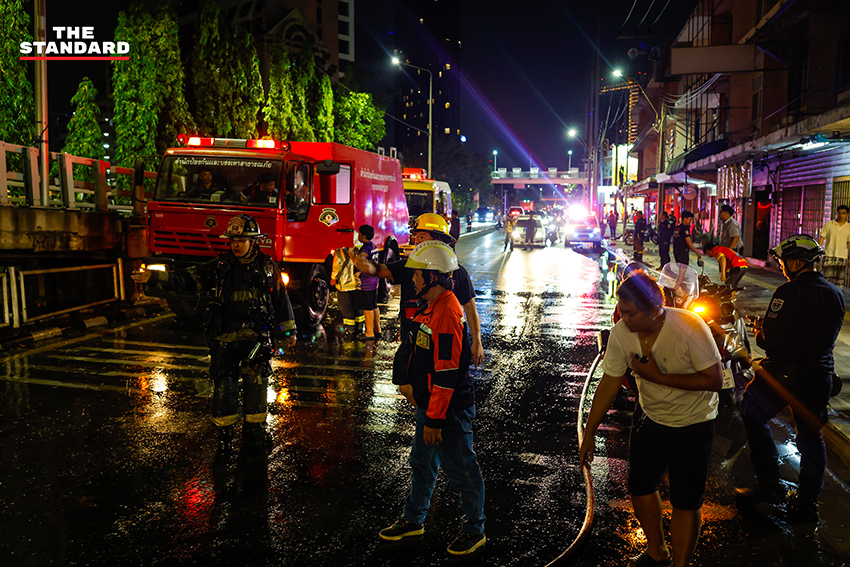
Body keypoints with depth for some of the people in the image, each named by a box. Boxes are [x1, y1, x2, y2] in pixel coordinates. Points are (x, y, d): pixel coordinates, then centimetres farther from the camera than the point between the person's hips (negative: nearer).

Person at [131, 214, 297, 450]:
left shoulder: (267, 267, 4)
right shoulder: (220, 265, 5)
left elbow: (281, 299, 10)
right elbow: (187, 279, 2)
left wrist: (289, 330, 12)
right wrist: (154, 277, -8)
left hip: (256, 337, -1)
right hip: (224, 337, 1)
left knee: (256, 383, 0)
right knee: (223, 384, 4)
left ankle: (254, 429, 14)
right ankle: (224, 430, 19)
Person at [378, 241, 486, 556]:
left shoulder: (447, 314, -25)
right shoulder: (432, 308, 7)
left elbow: (446, 373, -26)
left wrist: (434, 419, -23)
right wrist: (413, 390, 23)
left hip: (449, 411, -10)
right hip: (430, 404, 10)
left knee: (461, 470, 7)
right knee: (422, 462, 21)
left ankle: (475, 530, 26)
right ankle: (413, 520, 38)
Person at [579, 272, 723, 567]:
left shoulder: (689, 327, -28)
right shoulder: (621, 333, -17)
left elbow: (715, 380, -24)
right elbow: (609, 383, -6)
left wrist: (659, 377, -31)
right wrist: (589, 433, -2)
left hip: (693, 424, -4)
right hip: (650, 418, 5)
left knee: (685, 502, 0)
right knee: (640, 487, 15)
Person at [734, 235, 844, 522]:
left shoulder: (789, 293, -18)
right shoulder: (836, 294, 5)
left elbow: (772, 340, -21)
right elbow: (827, 336, 15)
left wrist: (759, 334, 2)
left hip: (786, 371, -6)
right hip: (821, 374, 7)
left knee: (753, 416, 13)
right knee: (811, 434, 17)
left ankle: (770, 485, 14)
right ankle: (807, 501, 26)